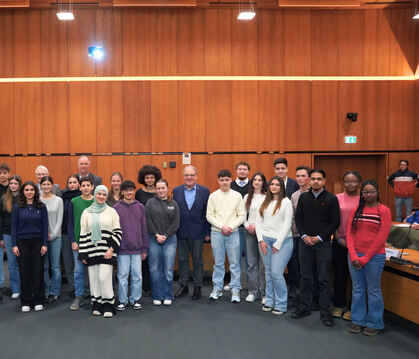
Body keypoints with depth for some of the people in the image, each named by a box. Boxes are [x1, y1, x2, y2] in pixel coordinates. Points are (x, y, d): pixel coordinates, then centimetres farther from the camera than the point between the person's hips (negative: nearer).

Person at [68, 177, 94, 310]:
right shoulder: (73, 202, 3)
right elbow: (70, 223, 4)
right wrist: (73, 241, -4)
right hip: (78, 242, 0)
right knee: (78, 271, 4)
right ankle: (78, 297, 14)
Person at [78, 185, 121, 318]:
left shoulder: (112, 211, 7)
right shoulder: (87, 212, 12)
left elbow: (118, 232, 4)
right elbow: (83, 234, 11)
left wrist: (112, 248, -8)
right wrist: (82, 254, 5)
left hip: (107, 251, -2)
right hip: (92, 250, 2)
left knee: (104, 277, -10)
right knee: (93, 278, 3)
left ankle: (108, 305, 1)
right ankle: (96, 304, 15)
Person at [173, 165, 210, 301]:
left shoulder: (204, 191, -2)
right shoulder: (176, 191, 3)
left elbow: (207, 213, -2)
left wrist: (207, 232, -4)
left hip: (197, 232, -2)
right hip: (181, 232, 2)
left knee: (197, 259, 7)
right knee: (182, 259, 11)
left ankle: (197, 287, 19)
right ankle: (183, 286, 24)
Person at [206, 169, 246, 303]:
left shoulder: (237, 196, 2)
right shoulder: (213, 196, 3)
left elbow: (242, 216, 1)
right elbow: (209, 216, 1)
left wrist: (231, 227, -10)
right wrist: (222, 227, -9)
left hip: (233, 233, 0)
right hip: (216, 233, 1)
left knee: (234, 263, 1)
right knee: (218, 263, 8)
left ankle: (235, 290, 9)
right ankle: (217, 288, 17)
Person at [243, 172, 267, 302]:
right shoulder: (247, 197, 12)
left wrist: (257, 225, -11)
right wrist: (247, 226, -1)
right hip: (249, 232, 4)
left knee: (263, 263, -2)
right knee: (251, 263, 7)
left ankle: (265, 292, 8)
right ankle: (253, 291, 15)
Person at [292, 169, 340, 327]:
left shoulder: (331, 199, -4)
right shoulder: (303, 197, 6)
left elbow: (335, 222, -6)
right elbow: (298, 218, 8)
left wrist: (320, 237, -11)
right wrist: (304, 236, -5)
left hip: (323, 244, -3)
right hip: (305, 242, 3)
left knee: (324, 279, 1)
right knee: (305, 277, 10)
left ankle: (325, 312, 8)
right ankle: (304, 307, 22)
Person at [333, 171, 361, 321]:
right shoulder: (337, 198, 3)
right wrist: (339, 238, -4)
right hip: (339, 242, 1)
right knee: (340, 273, 7)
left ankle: (352, 308, 16)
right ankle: (338, 305, 20)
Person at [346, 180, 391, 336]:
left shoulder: (384, 211, -5)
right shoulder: (356, 210, 8)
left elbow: (382, 237, -9)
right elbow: (349, 233, 5)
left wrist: (366, 258, -11)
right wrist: (353, 256, -7)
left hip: (374, 256, -4)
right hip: (355, 256, 4)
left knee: (373, 290, 4)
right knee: (357, 289, 11)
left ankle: (374, 323, 18)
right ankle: (358, 320, 24)